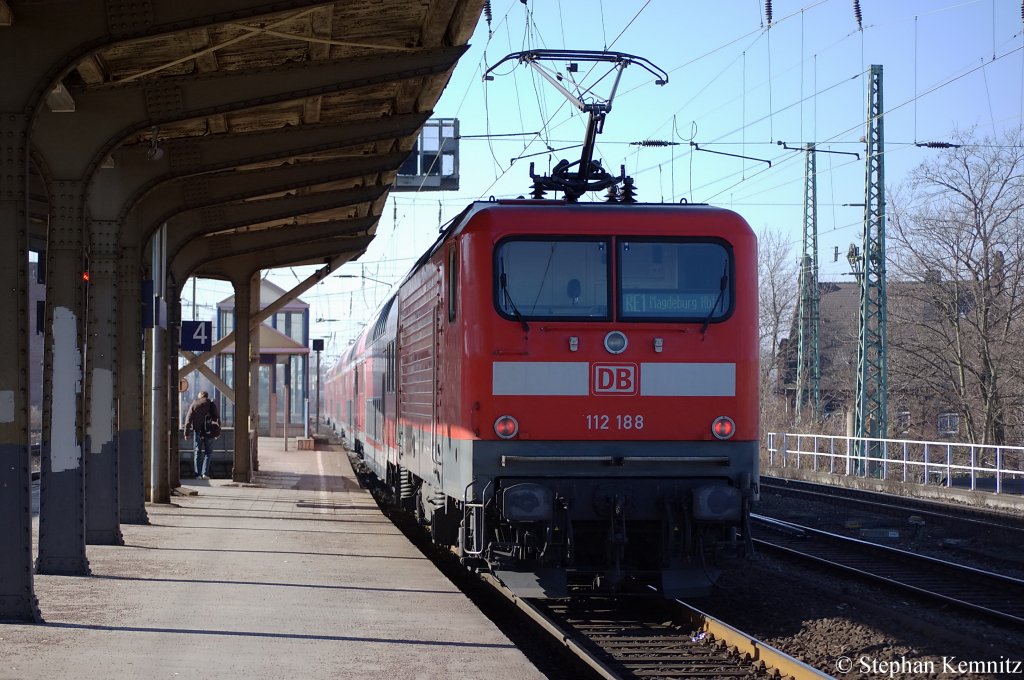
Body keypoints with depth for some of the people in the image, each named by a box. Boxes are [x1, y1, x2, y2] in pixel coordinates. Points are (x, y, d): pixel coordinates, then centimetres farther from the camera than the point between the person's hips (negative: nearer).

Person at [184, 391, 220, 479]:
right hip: (209, 432, 0)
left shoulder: (193, 405, 2)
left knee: (197, 453, 8)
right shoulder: (212, 405, 3)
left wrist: (186, 433, 4)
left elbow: (188, 420, 0)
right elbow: (217, 418, 6)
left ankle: (198, 474, 3)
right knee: (208, 452, 8)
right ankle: (205, 473, -2)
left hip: (197, 431, 0)